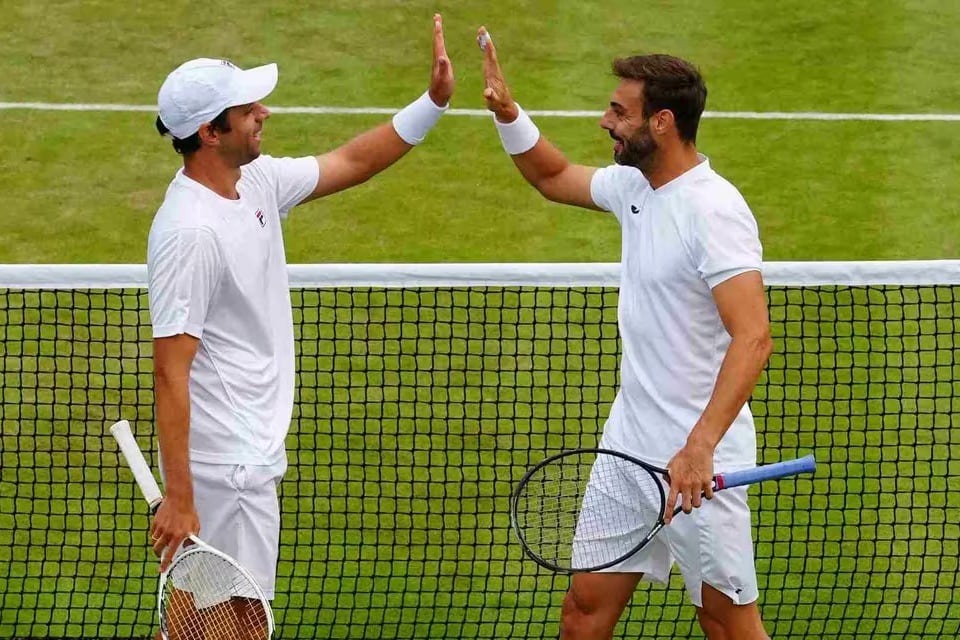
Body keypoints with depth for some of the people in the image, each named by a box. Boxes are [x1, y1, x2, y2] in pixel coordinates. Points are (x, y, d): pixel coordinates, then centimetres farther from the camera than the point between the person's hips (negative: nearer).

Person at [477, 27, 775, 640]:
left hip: (698, 463, -9)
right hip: (630, 445, 9)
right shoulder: (635, 187, 8)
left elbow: (753, 338, -30)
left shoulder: (714, 211, -21)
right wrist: (508, 112, 14)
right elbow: (554, 176, 31)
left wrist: (699, 447, -38)